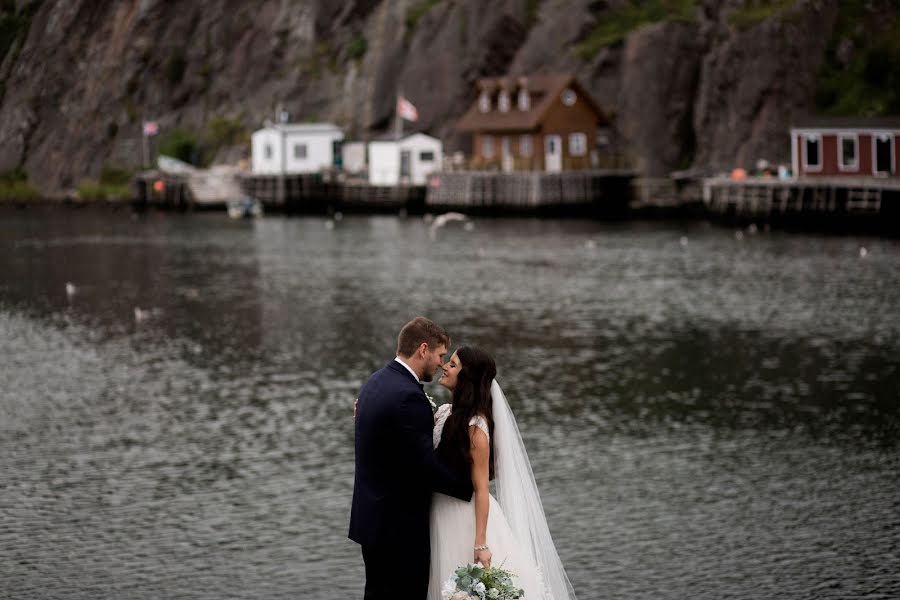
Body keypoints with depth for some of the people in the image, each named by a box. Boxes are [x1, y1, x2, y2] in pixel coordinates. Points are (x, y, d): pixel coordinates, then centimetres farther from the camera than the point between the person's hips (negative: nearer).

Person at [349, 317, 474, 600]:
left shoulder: (376, 382, 9)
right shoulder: (408, 397, -22)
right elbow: (426, 467, -22)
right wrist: (471, 487, -10)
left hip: (372, 517, 10)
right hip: (400, 526, -10)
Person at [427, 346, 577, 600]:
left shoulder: (475, 425, -18)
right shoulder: (443, 413, 4)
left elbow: (481, 488, -19)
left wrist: (481, 544, -24)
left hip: (467, 519, -8)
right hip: (441, 516, 8)